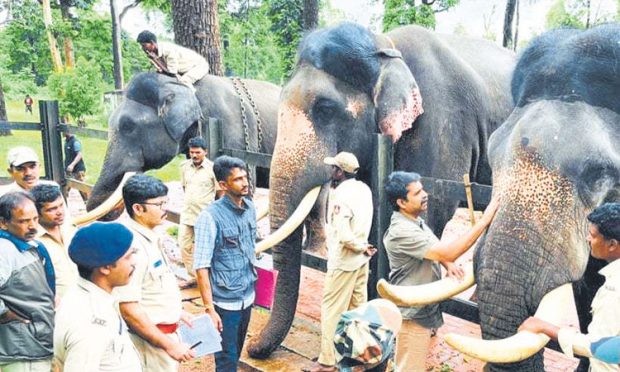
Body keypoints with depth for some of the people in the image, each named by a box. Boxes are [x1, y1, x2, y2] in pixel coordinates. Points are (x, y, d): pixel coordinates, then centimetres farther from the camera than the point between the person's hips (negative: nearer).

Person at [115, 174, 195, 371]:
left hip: (164, 332, 9)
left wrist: (176, 310, 20)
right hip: (151, 340, -9)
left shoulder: (150, 238, 3)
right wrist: (168, 344, -23)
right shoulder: (132, 245, -26)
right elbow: (128, 309, -27)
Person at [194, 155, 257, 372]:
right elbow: (201, 266, -20)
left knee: (236, 353, 22)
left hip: (247, 296, 6)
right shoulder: (211, 216, -20)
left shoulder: (250, 207, 1)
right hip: (225, 301, -6)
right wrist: (209, 309, -21)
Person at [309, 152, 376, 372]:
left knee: (331, 309, 2)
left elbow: (344, 236, -25)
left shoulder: (341, 195, -22)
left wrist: (362, 247, -10)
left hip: (343, 261, -8)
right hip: (361, 259, 8)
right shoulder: (364, 189, 3)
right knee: (358, 306, 17)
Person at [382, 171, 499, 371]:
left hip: (423, 309, 10)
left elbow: (439, 250, 11)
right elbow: (448, 253, -32)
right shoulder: (401, 231, -28)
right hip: (413, 313, -10)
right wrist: (485, 220, -31)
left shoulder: (416, 222, 6)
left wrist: (449, 265, -14)